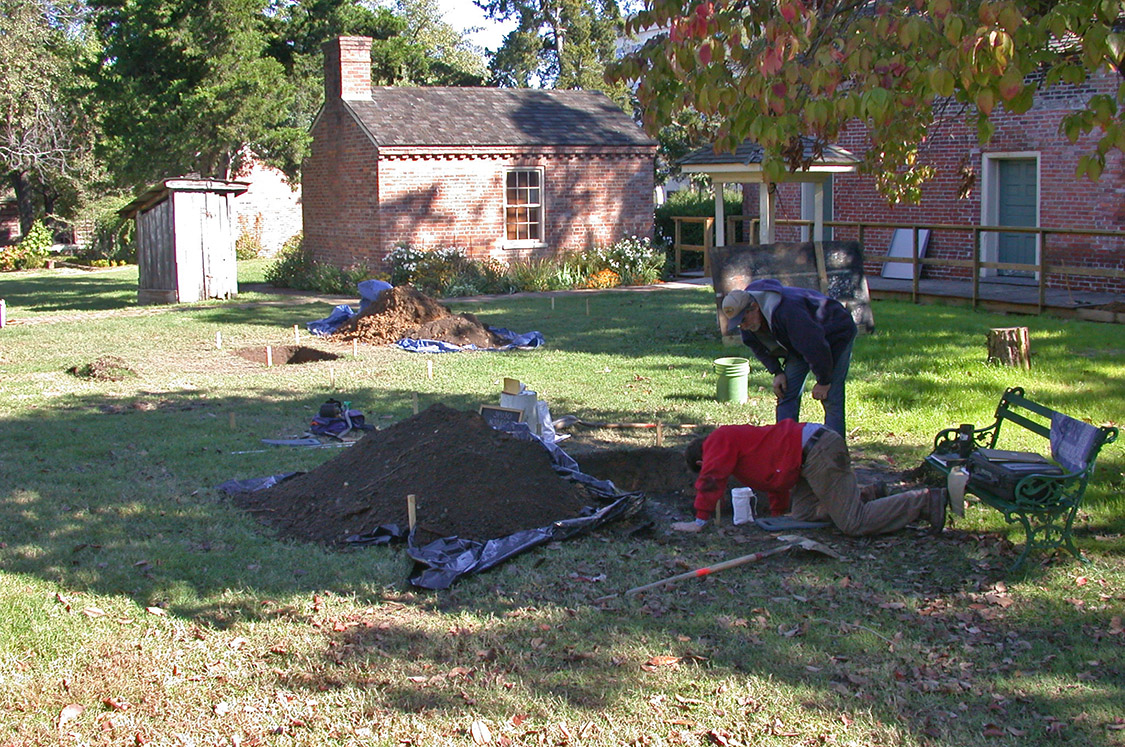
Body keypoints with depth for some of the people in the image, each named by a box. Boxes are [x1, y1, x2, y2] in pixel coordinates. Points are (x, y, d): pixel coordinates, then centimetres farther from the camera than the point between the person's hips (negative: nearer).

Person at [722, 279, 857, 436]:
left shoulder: (785, 311, -42)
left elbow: (816, 346, -34)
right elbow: (759, 347, 6)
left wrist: (823, 382, -22)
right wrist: (777, 372, -3)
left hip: (836, 335, -8)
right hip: (802, 343, 8)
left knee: (831, 399, -13)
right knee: (786, 395, 1)